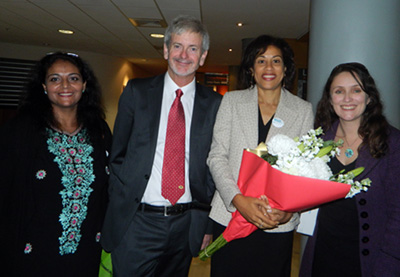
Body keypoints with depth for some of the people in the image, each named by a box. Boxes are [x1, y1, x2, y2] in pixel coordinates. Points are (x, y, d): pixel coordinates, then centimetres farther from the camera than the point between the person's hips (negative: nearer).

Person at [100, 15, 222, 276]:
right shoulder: (136, 91, 0)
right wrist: (120, 205, -1)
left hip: (186, 225, 2)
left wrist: (208, 222, 3)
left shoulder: (214, 103, 0)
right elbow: (118, 154, 3)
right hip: (136, 223, -1)